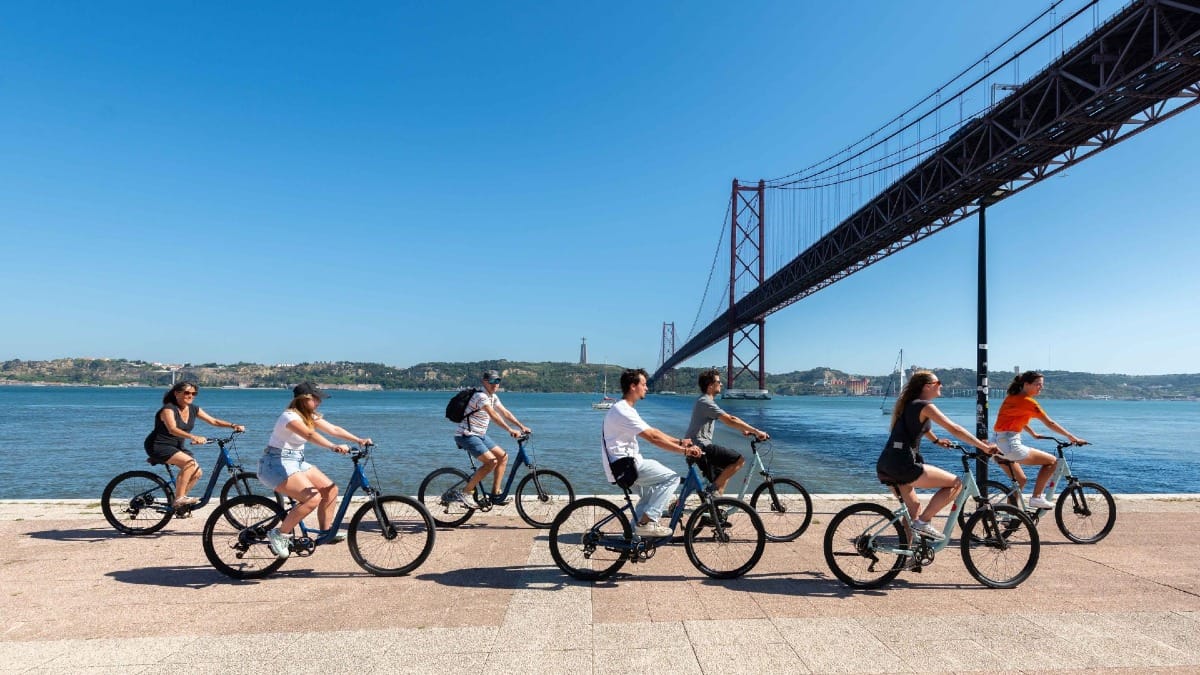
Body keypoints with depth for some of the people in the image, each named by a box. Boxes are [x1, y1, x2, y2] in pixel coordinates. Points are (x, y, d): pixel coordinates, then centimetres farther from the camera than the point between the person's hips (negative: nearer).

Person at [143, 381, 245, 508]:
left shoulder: (193, 409, 1)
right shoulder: (168, 409, -20)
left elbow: (213, 421, 3)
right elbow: (172, 429, -37)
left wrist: (233, 425, -12)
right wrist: (193, 437, -53)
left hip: (177, 447, 7)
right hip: (158, 446, -7)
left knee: (197, 473, -8)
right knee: (189, 462, -28)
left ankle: (179, 499, 11)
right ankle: (179, 498, -21)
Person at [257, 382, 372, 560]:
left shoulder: (310, 417, 8)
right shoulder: (290, 416, -20)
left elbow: (334, 429, 4)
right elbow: (310, 435, -38)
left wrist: (359, 441, -7)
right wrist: (334, 447, -52)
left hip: (297, 462, 9)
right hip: (276, 464, -9)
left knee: (331, 489, 0)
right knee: (313, 497, -24)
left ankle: (326, 532, 13)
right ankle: (279, 534, -9)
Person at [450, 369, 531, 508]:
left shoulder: (493, 397, 10)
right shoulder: (481, 396, -20)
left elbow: (505, 413, 11)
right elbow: (493, 415, -32)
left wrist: (522, 427, 4)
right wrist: (510, 430, -39)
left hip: (480, 435, 10)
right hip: (467, 435, -10)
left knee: (503, 456, 4)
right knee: (491, 461, -21)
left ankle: (495, 494, 9)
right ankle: (464, 493, -13)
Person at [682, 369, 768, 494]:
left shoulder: (705, 401, 19)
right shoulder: (706, 402, -15)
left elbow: (728, 418, 21)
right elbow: (730, 421, -23)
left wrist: (745, 430, 13)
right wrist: (756, 431, -21)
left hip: (697, 448, 10)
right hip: (700, 446, -10)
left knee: (720, 479, 16)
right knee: (739, 460, -14)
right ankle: (714, 489, -10)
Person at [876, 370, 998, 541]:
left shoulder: (908, 404, 21)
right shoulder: (925, 405, -5)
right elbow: (954, 429, -9)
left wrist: (937, 440, 50)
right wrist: (984, 447, -4)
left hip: (884, 466, 9)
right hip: (903, 465, -9)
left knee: (913, 510, 22)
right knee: (956, 483, -1)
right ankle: (923, 522, -3)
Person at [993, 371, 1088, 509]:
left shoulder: (1012, 397, 15)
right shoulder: (1028, 402, -11)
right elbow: (1050, 423, -8)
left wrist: (1033, 434, 35)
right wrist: (1072, 437, -1)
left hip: (998, 445, 9)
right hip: (1010, 445, -9)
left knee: (1020, 480, 23)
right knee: (1052, 461, 5)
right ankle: (1036, 498, 6)